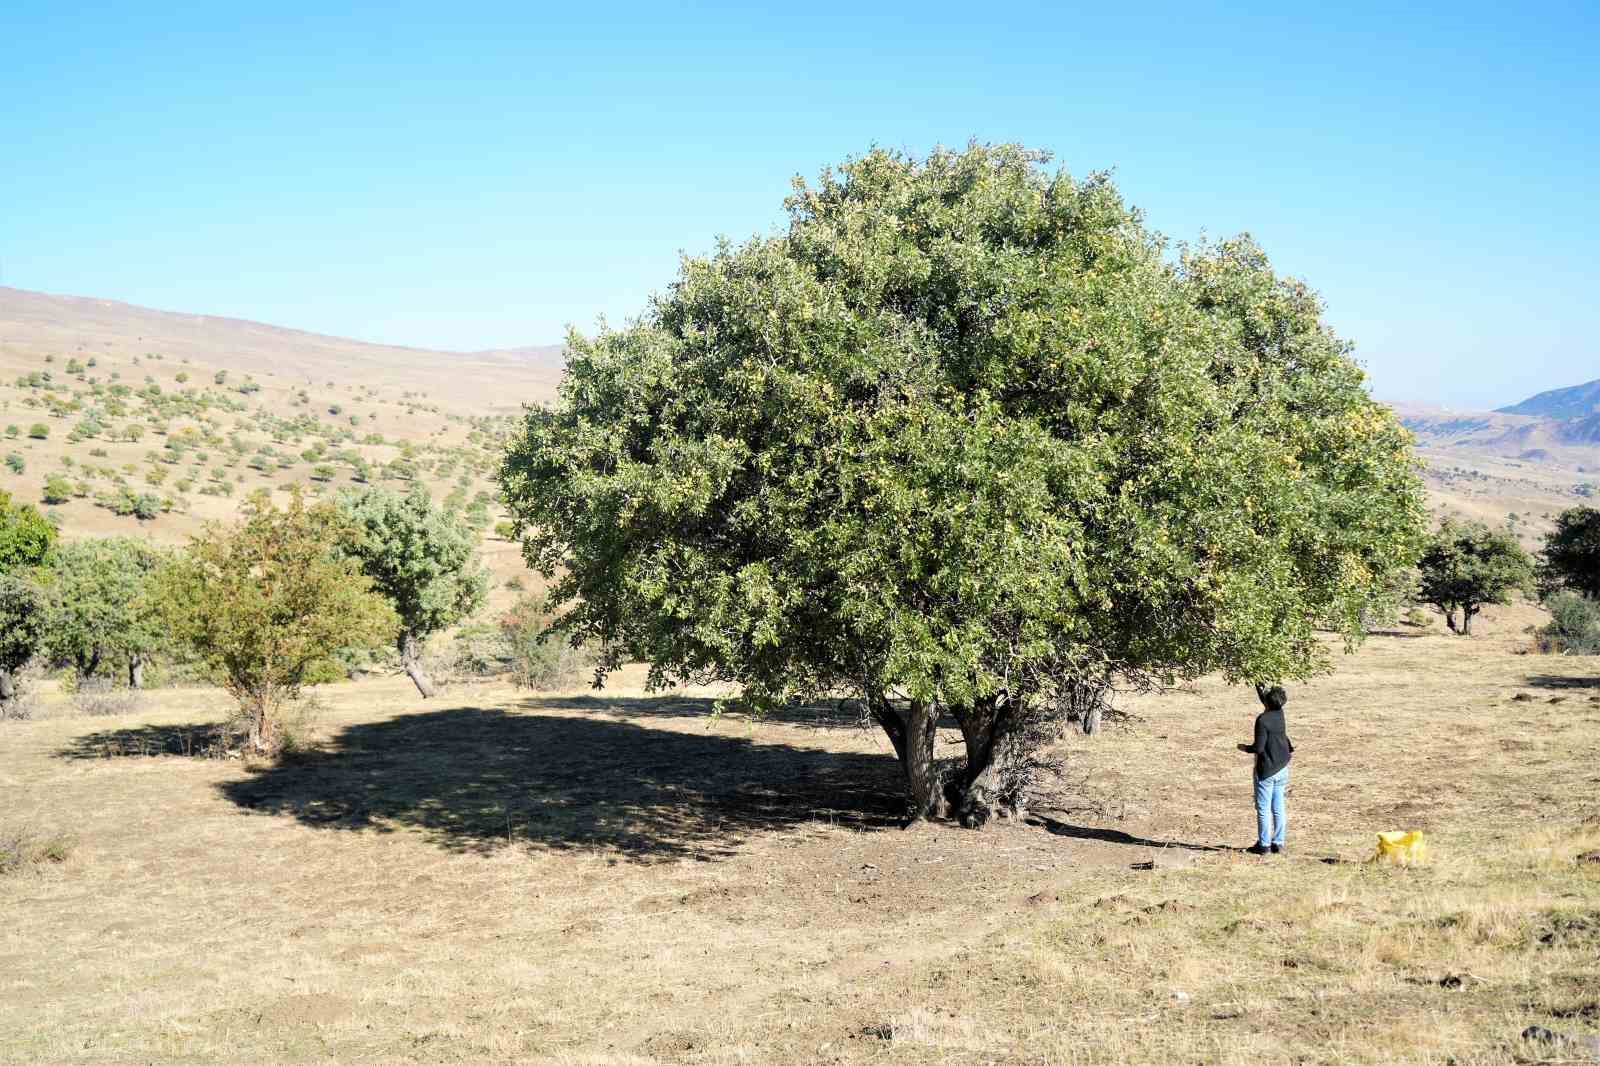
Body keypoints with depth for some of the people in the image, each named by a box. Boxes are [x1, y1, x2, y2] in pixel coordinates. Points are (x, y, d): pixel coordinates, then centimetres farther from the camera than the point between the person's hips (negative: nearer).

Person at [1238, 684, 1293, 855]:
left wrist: (1245, 748, -1)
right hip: (1281, 769, 7)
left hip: (1266, 770, -7)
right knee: (1278, 808, 10)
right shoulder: (1279, 714, 1)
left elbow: (1259, 747, -19)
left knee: (1263, 809, 1)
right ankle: (1278, 844, 13)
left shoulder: (1262, 720, -19)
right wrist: (1259, 688, 31)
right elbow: (1266, 703, 24)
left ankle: (1263, 844, 5)